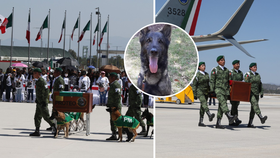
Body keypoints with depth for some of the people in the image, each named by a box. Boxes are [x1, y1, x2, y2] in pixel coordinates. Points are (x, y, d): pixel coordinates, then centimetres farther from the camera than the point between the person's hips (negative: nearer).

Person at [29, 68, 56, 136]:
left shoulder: (42, 81, -16)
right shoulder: (38, 81, 14)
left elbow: (46, 91, -21)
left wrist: (44, 101, -22)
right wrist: (37, 100, 22)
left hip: (42, 102, -10)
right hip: (39, 102, 10)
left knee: (46, 117, -6)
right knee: (37, 117, 9)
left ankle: (55, 128, 2)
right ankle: (37, 131, 12)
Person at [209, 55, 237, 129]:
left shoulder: (227, 70, 16)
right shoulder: (215, 70, 0)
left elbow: (228, 82, 19)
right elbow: (212, 81, -4)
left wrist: (229, 91, 13)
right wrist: (212, 91, -10)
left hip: (225, 90, 6)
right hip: (218, 89, -6)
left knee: (221, 106, 4)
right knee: (223, 102, -26)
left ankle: (218, 123, 7)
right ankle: (229, 117, -46)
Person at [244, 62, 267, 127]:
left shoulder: (258, 75, 14)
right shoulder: (247, 74, -6)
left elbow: (260, 84, 16)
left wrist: (261, 92, 7)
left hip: (256, 93, 7)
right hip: (250, 93, -7)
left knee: (253, 108, 4)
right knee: (255, 104, -24)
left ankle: (250, 123, 8)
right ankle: (261, 118, -40)